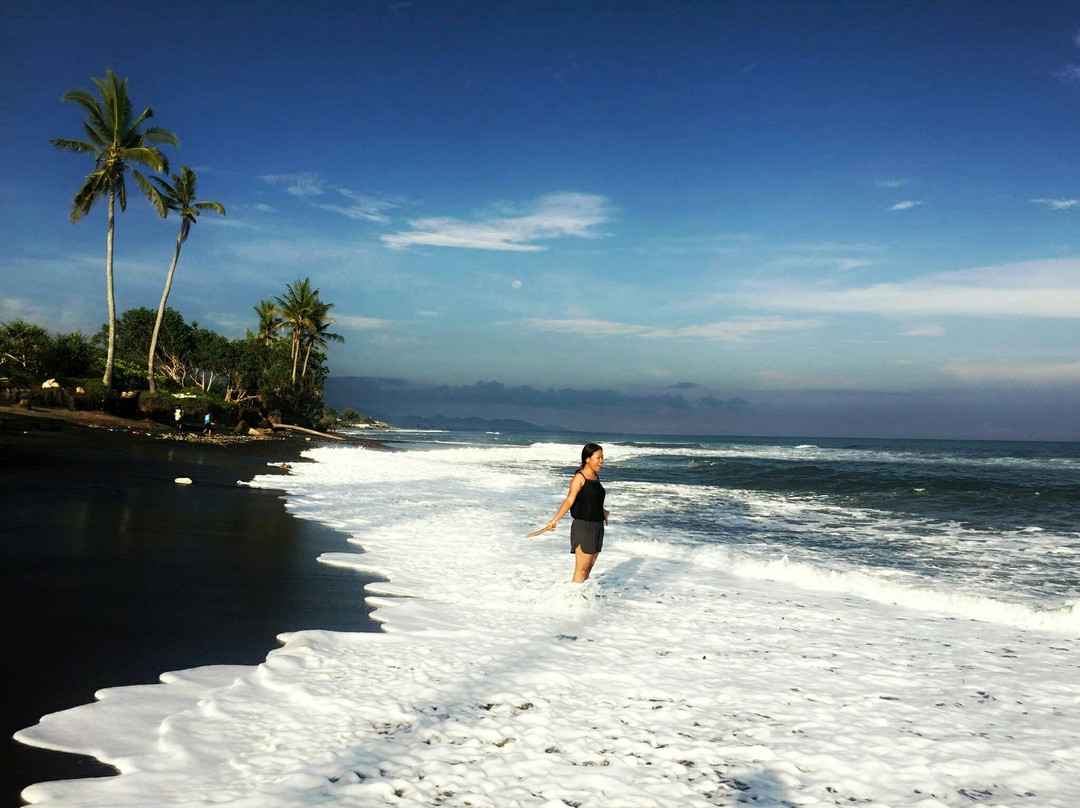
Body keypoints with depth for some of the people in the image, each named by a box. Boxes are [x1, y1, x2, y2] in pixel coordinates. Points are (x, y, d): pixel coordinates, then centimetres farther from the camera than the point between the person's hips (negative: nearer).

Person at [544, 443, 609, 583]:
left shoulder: (595, 476, 12)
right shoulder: (579, 477, -11)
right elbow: (569, 500, -19)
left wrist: (602, 512, 45)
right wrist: (556, 519, -31)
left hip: (597, 526, 8)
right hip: (583, 526, -8)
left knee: (589, 567, 10)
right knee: (581, 568, -7)